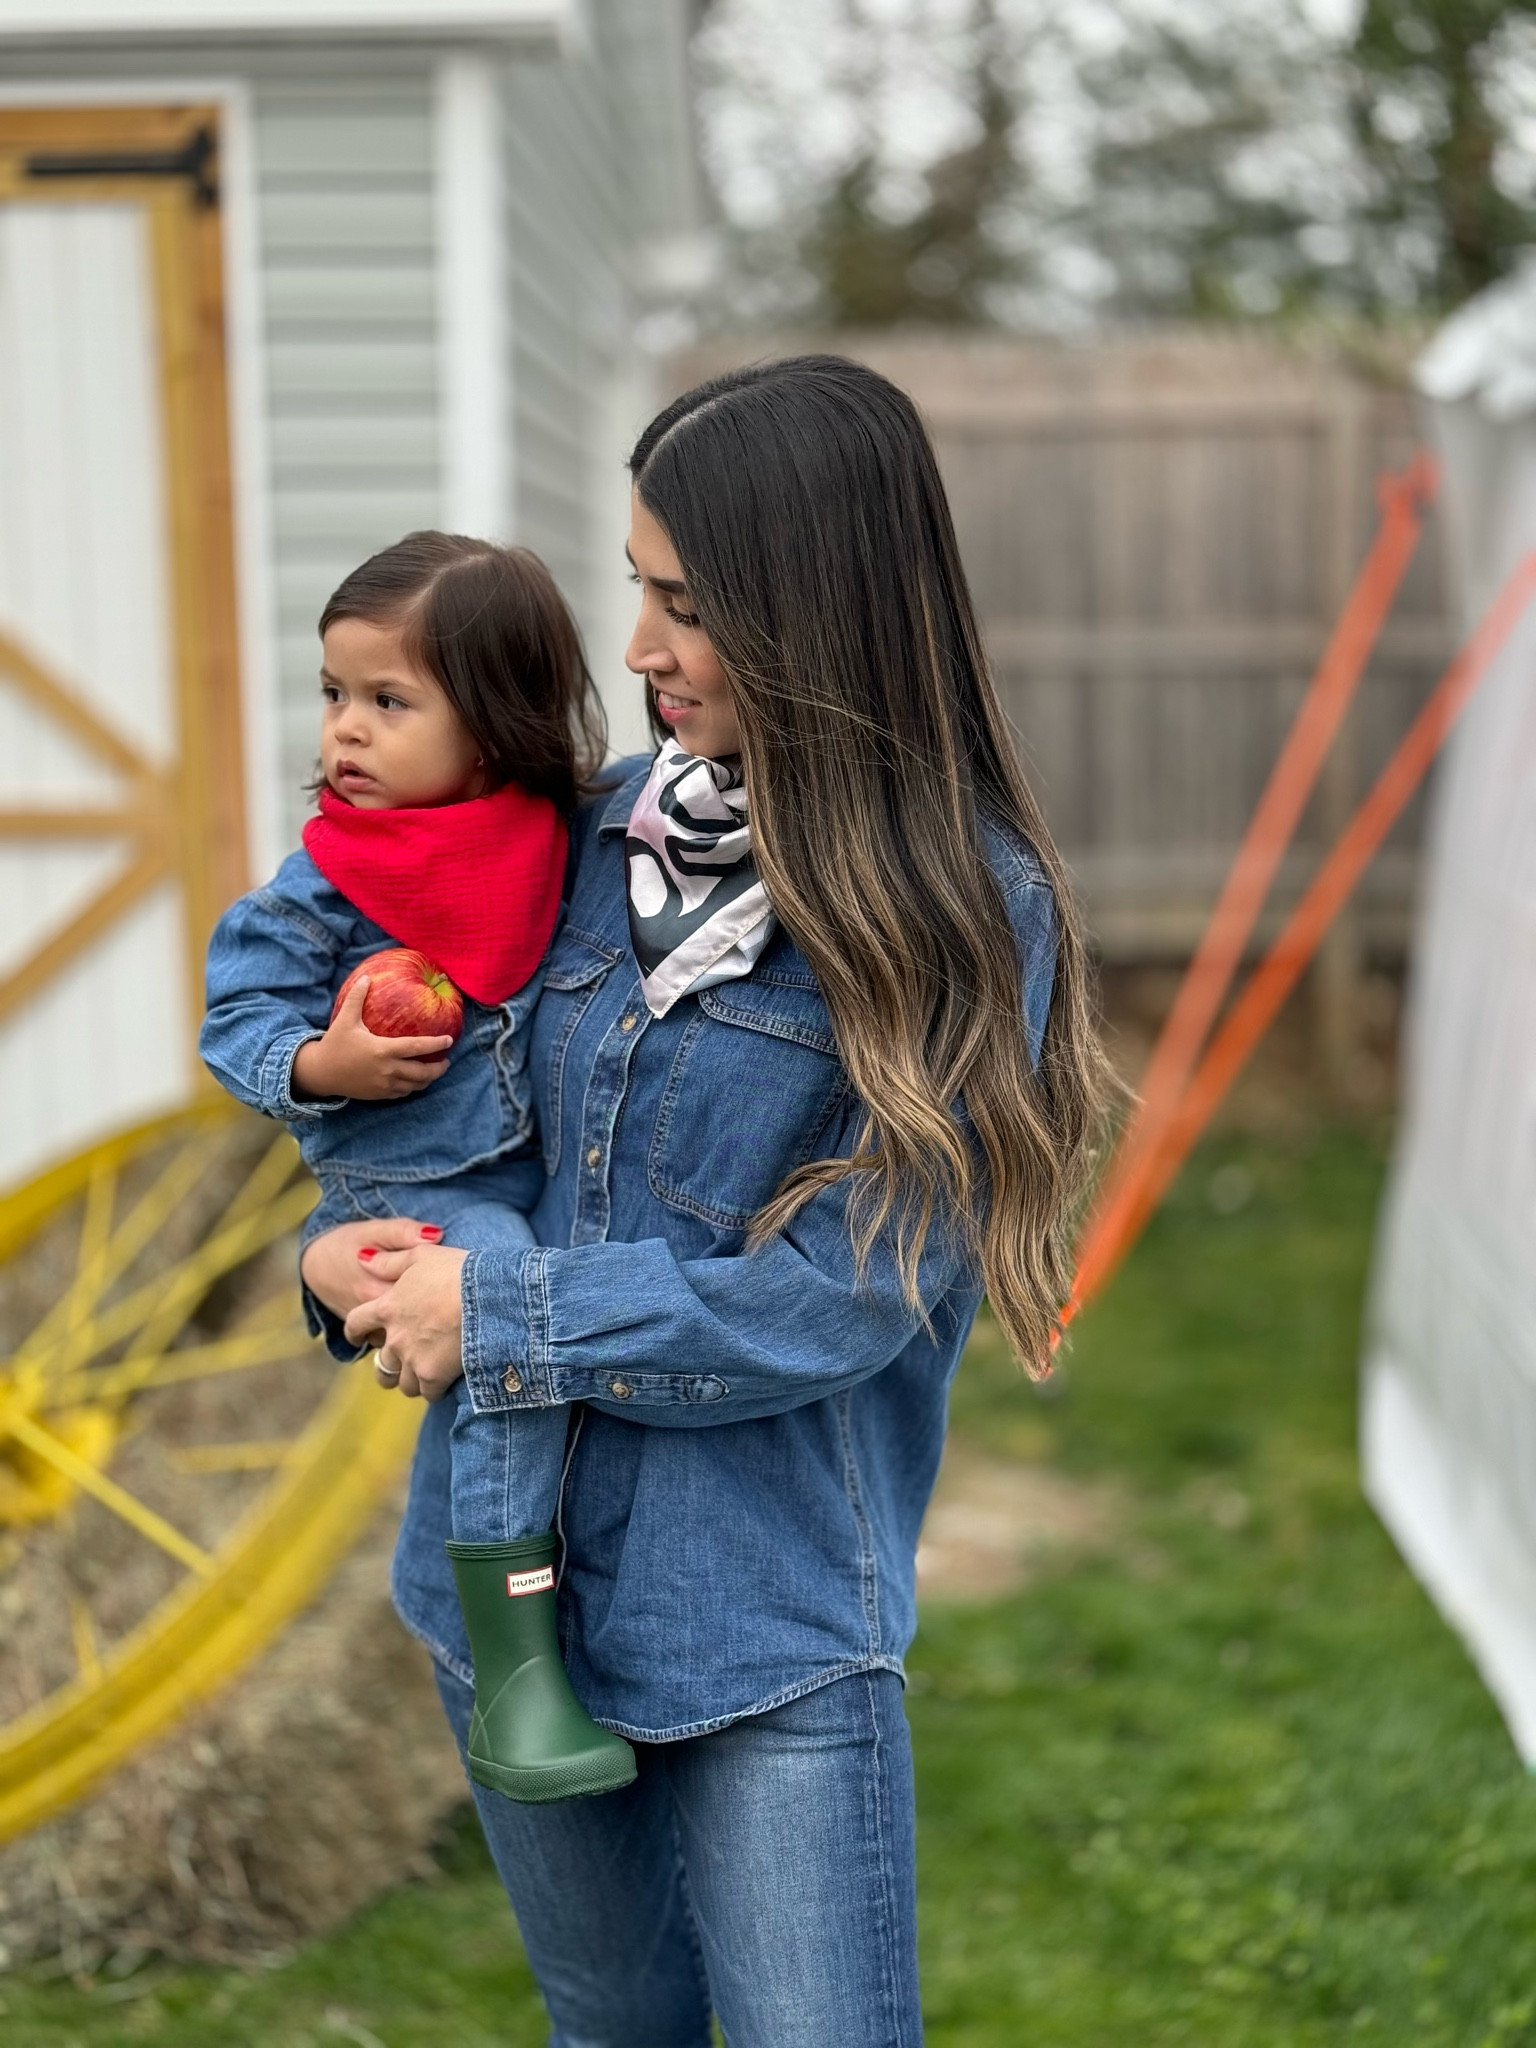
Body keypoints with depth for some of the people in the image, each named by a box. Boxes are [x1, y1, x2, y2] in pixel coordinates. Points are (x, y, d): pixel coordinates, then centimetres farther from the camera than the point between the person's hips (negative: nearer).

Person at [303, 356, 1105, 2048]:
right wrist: (355, 1250, -4)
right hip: (512, 1572, 6)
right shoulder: (610, 832, 3)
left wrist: (497, 1317, -14)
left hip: (768, 1624, -5)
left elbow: (836, 1299, -18)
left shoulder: (962, 911, -13)